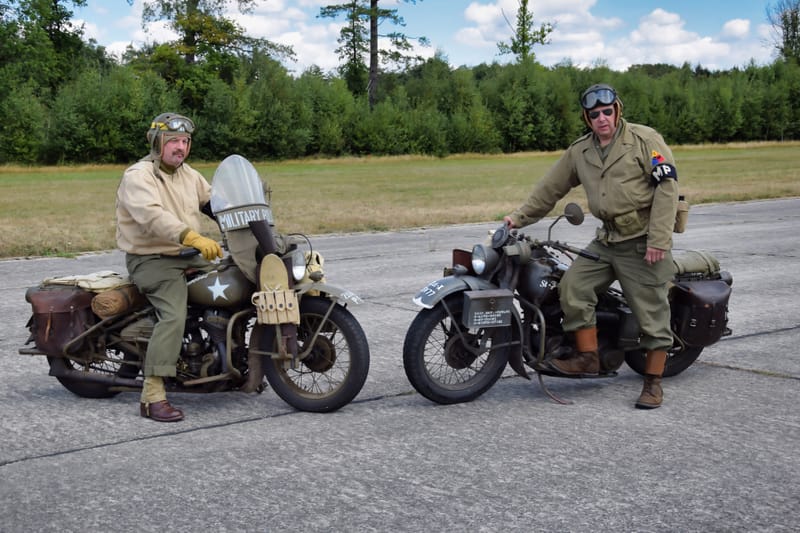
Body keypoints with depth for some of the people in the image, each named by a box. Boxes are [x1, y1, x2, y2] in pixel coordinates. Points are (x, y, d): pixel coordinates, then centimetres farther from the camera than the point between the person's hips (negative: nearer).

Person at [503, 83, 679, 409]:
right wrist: (520, 217, 14)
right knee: (572, 286, -10)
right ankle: (587, 357, -1)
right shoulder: (579, 152, 11)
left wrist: (658, 240, -18)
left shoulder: (645, 139, -7)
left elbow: (667, 185, -12)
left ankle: (653, 382, 8)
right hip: (606, 241, 6)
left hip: (644, 243, -5)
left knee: (652, 312, -2)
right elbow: (551, 187, 18)